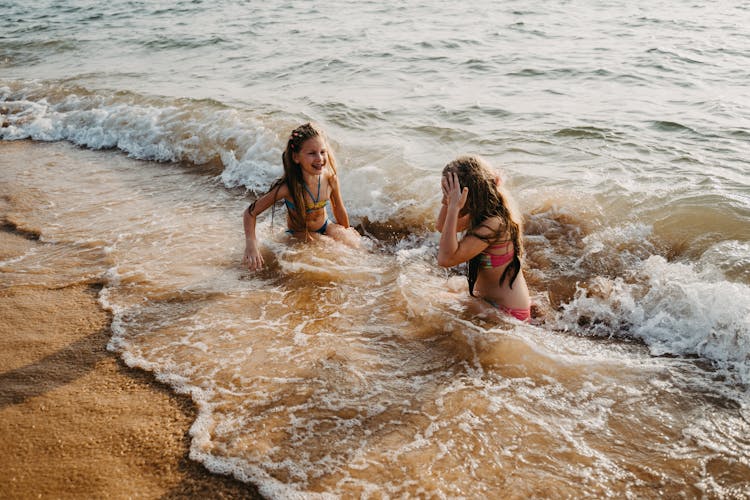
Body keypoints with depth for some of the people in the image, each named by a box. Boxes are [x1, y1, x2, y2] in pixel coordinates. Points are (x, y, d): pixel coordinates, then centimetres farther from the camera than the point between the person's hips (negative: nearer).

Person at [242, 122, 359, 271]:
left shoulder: (330, 178, -22)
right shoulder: (288, 187, -33)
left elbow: (338, 208, -1)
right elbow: (250, 213, -27)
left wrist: (347, 231, 14)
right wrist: (251, 246, -40)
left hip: (325, 226, 4)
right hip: (299, 234, -4)